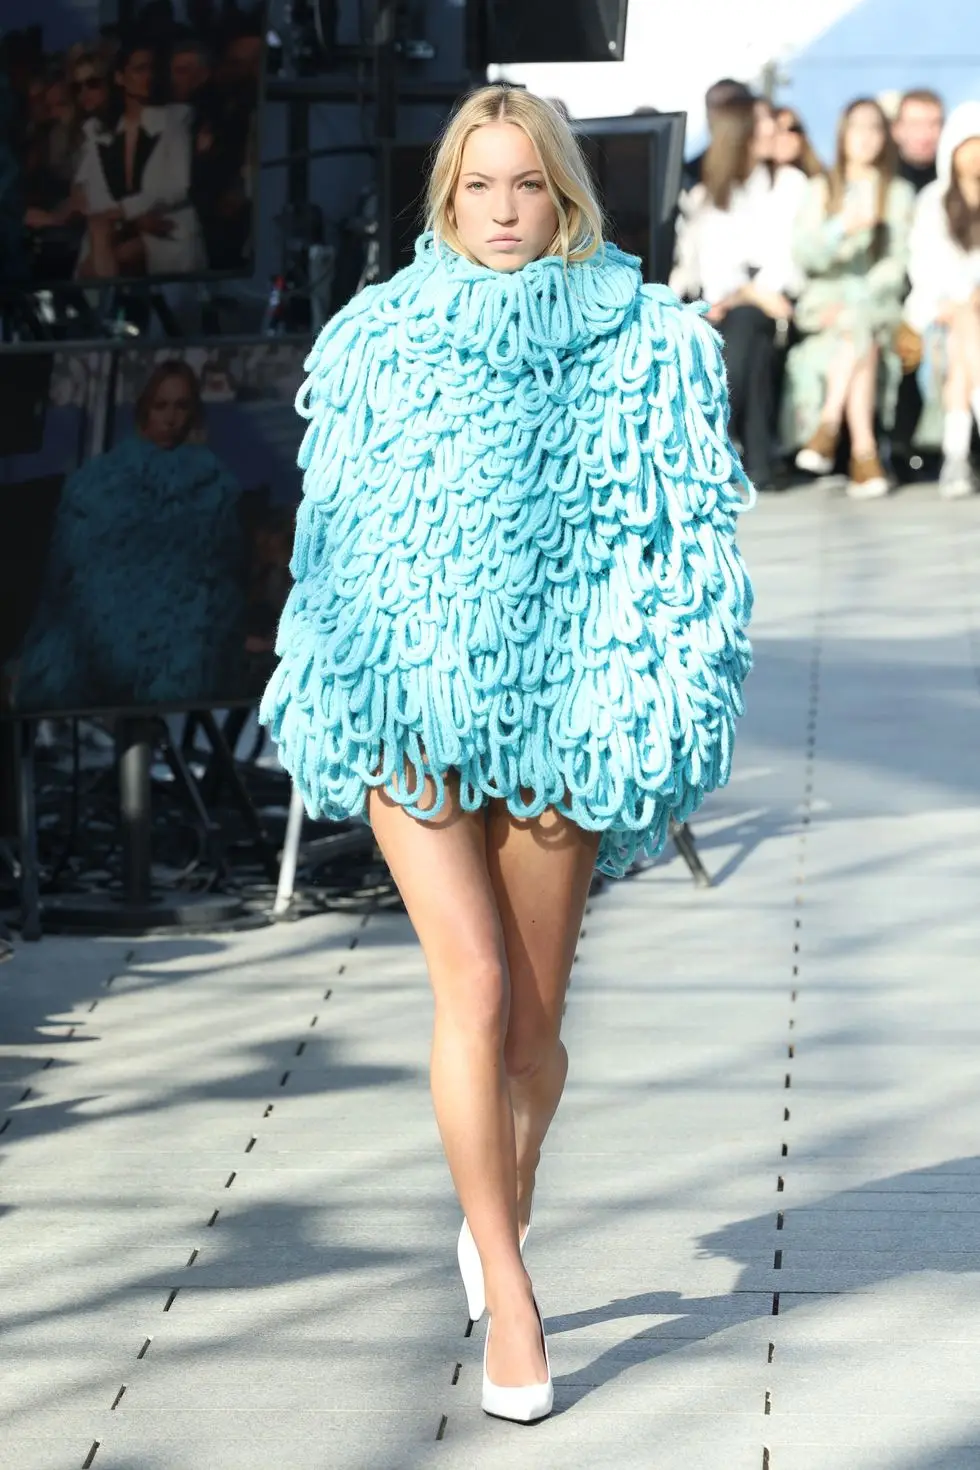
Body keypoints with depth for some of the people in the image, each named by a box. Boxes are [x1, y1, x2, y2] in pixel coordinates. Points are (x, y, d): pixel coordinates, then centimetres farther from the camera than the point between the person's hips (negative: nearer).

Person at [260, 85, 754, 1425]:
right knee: (473, 984, -13)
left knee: (532, 1018, 7)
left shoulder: (639, 348, 2)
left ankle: (502, 1215, 36)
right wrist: (341, 694, 11)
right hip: (410, 709, 0)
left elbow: (676, 545, 1)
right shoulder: (376, 342, 6)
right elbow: (334, 537, 14)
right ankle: (510, 1299, -6)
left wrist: (629, 715, -7)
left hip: (556, 711, 0)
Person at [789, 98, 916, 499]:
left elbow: (897, 263, 4)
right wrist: (844, 227, -16)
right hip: (825, 298, -1)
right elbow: (805, 255, 2)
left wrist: (858, 299, -12)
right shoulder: (821, 190, 14)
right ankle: (864, 451, -40)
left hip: (877, 297, 1)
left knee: (859, 324, -35)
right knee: (861, 335, -34)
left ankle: (829, 426, -36)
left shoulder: (899, 193, 14)